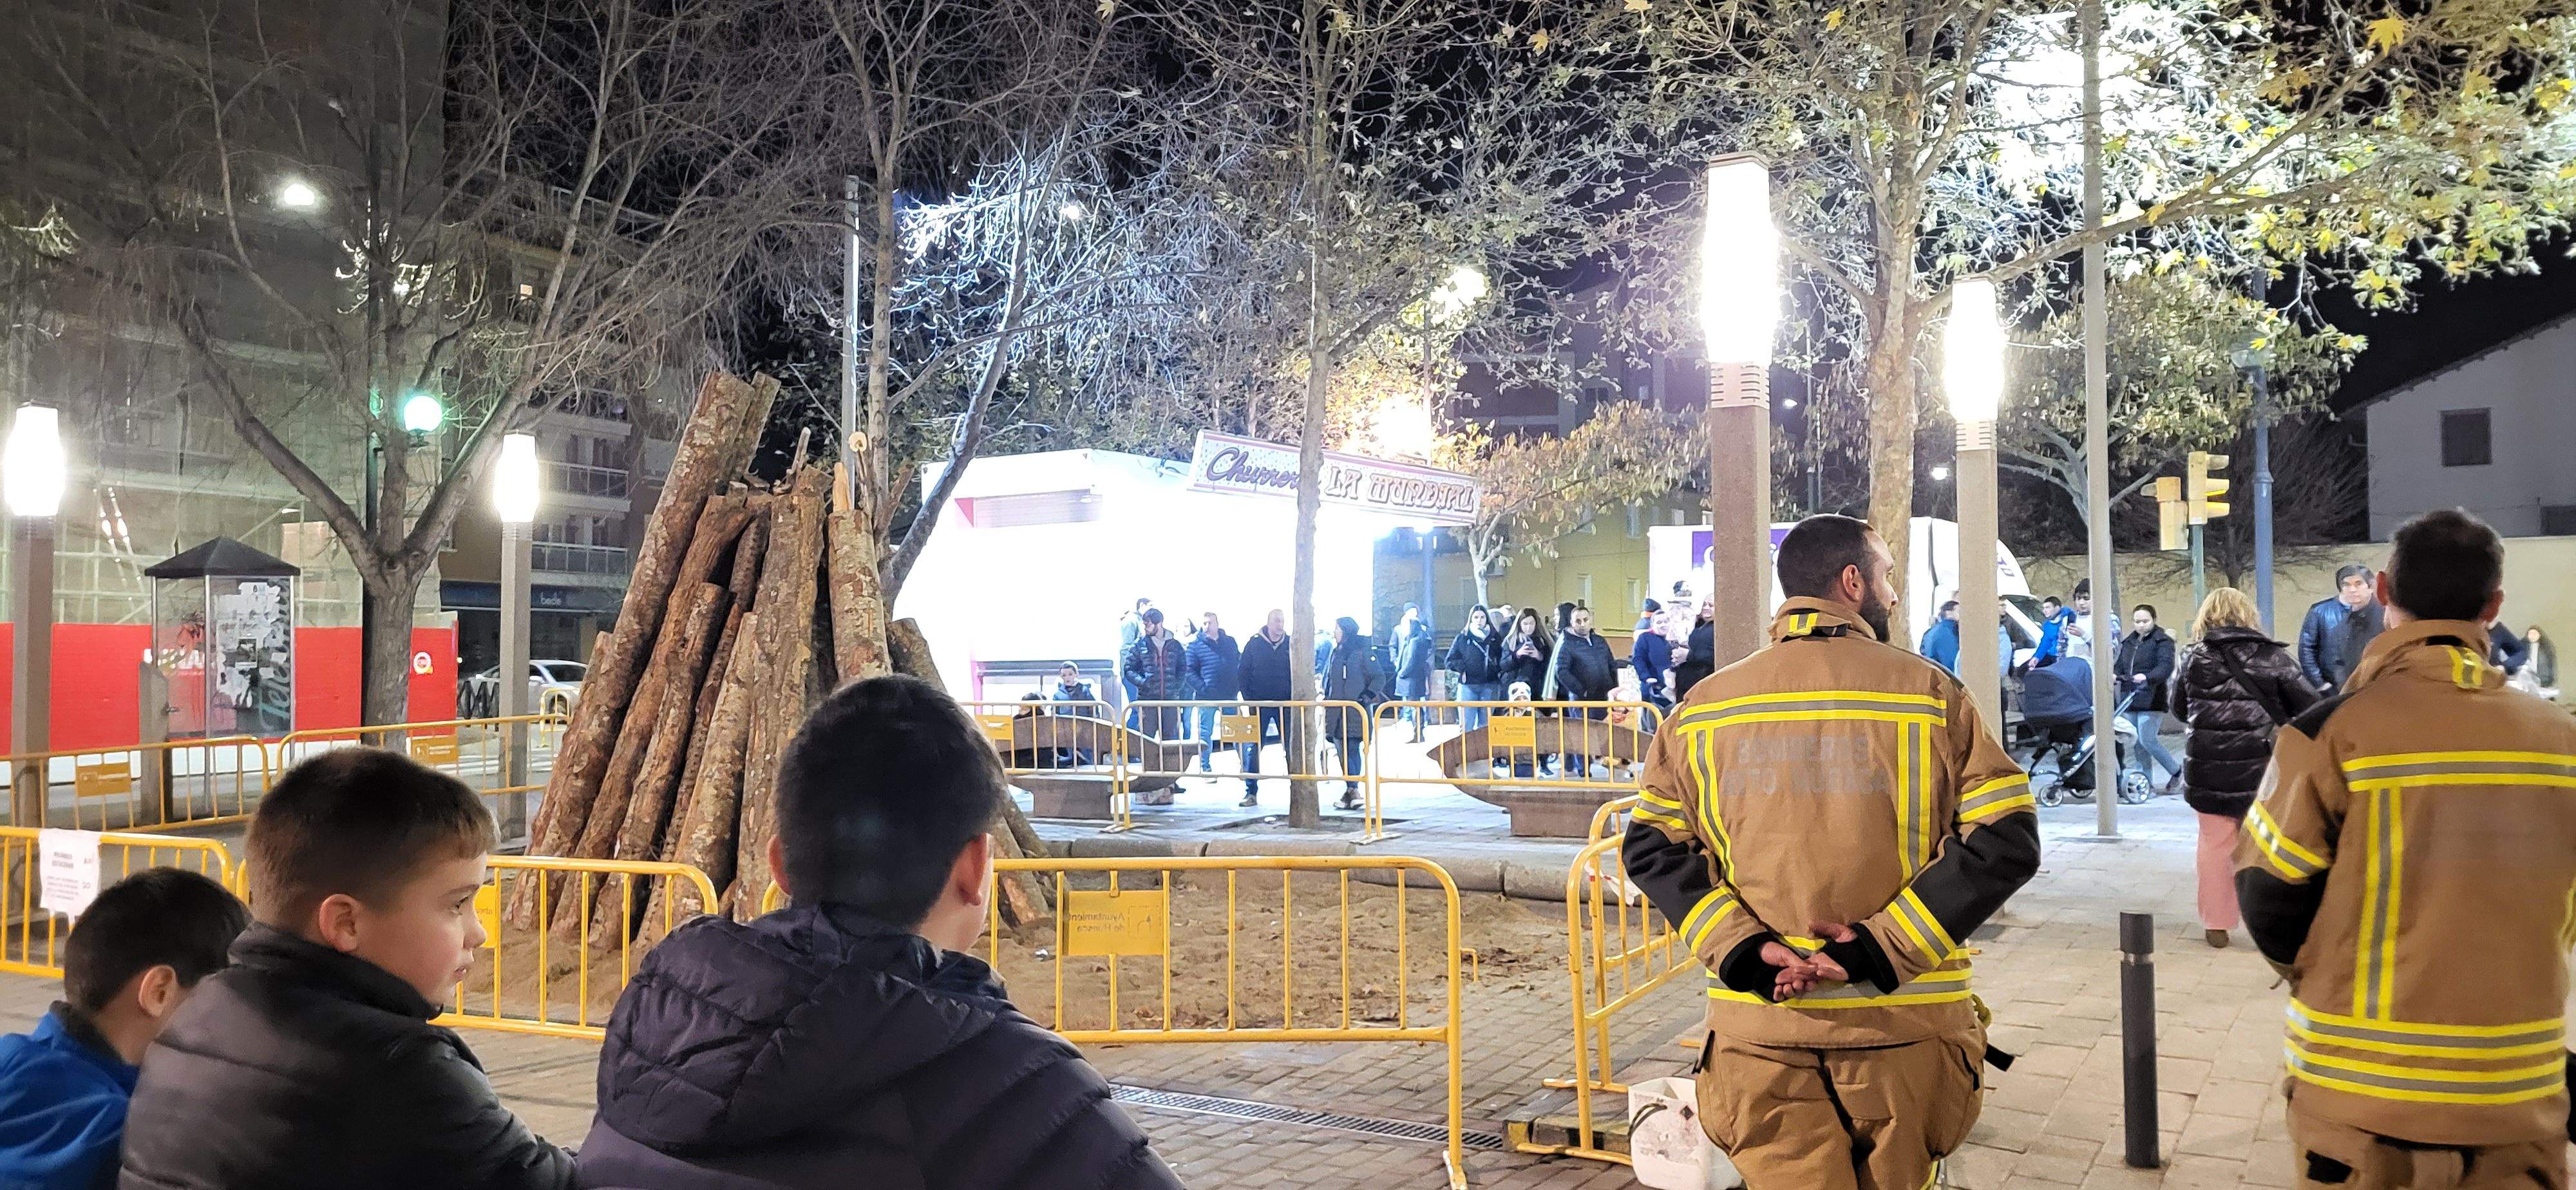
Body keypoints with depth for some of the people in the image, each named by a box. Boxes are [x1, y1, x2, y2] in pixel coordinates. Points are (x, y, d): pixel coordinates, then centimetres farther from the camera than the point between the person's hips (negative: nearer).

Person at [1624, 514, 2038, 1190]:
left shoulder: (1706, 705, 5)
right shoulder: (1929, 692, -2)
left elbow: (1651, 848, 0)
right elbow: (2006, 841, -9)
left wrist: (1744, 950, -8)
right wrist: (1881, 948, -12)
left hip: (1760, 1028, 1)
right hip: (1904, 1029, -1)